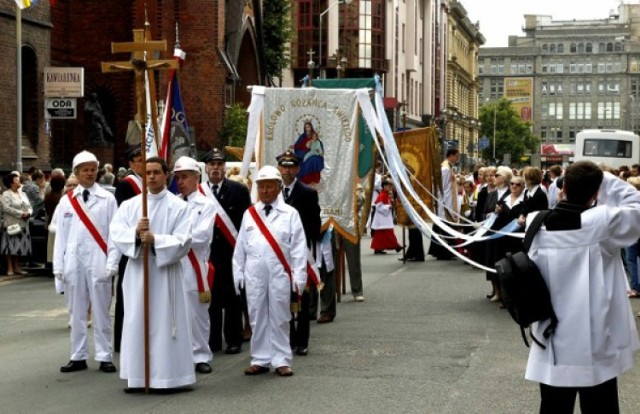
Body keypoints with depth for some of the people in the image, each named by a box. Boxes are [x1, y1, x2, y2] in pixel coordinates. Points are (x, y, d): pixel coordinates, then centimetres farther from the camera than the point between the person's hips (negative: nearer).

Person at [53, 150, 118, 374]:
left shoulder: (107, 199, 1)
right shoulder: (66, 201, 9)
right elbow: (60, 234, 8)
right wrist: (58, 265, 3)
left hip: (98, 261, -3)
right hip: (73, 262, 3)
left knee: (101, 311, 2)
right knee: (77, 311, 9)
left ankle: (104, 357, 7)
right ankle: (78, 356, 16)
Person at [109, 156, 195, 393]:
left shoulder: (178, 206, 0)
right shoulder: (130, 205, 9)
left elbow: (182, 241, -10)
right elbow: (115, 233, -2)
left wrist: (155, 240, -21)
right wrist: (135, 232, -20)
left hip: (165, 273, -3)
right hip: (137, 272, 3)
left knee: (164, 324, -2)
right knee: (136, 324, 5)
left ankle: (167, 377, 3)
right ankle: (138, 377, 12)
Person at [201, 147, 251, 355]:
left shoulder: (239, 190, 2)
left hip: (231, 252, -1)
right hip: (207, 252, 1)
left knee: (233, 298, 3)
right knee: (210, 297, 6)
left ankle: (234, 340, 12)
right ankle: (212, 340, 15)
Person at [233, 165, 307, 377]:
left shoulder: (290, 213, 1)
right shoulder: (249, 214, 9)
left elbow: (298, 247, -2)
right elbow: (241, 246, 10)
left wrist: (299, 276, -7)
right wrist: (238, 273, 6)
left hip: (279, 274, -2)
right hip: (254, 274, 3)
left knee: (279, 317, 2)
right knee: (257, 317, 6)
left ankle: (281, 361, 8)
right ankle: (260, 360, 14)